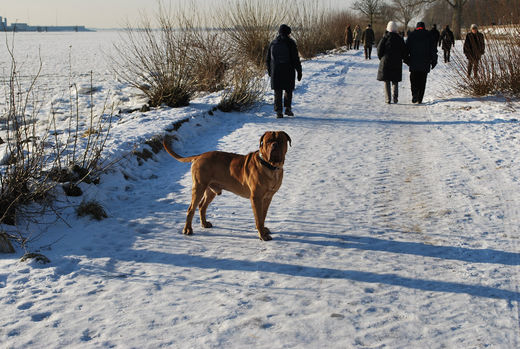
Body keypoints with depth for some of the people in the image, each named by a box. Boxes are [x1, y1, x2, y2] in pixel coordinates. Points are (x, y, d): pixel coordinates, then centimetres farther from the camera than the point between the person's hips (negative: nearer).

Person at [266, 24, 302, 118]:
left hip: (276, 72, 2)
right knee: (288, 89, 15)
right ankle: (288, 108, 5)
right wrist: (299, 71, -1)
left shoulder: (273, 43, 6)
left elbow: (268, 59, 11)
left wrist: (269, 71, 24)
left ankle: (278, 111, 0)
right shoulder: (290, 43, -5)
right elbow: (295, 58, -7)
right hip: (288, 71, -2)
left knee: (277, 92, 7)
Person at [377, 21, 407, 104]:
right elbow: (404, 51, 4)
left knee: (386, 81, 6)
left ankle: (388, 98, 1)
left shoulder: (385, 37, -7)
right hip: (397, 63, 2)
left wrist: (381, 58, 10)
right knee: (395, 81, 13)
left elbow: (379, 49, -6)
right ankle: (395, 96, -6)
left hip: (386, 62, -2)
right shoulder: (400, 39, 0)